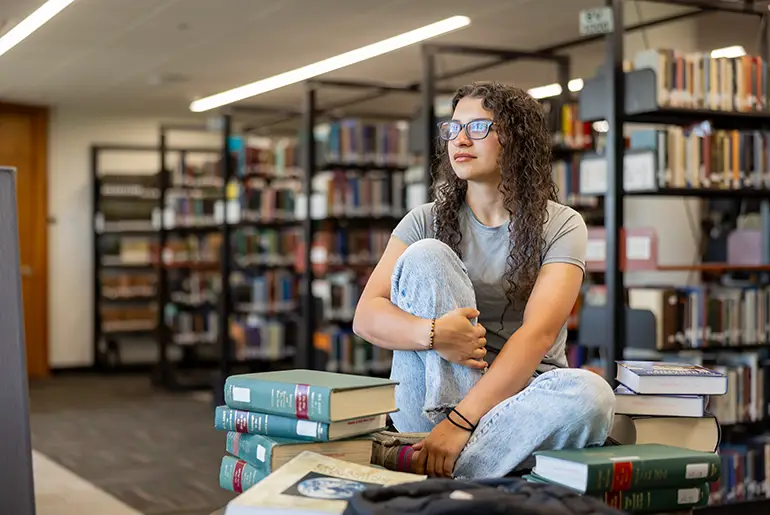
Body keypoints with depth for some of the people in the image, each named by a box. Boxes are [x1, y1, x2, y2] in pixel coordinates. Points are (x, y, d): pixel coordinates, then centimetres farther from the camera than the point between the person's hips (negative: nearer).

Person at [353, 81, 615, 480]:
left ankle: (411, 464, -33)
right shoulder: (426, 221, 7)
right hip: (433, 400, 1)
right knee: (426, 256, -18)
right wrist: (434, 334, -27)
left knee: (589, 394, -34)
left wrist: (459, 421, -27)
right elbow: (366, 316, -4)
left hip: (520, 393, -1)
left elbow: (538, 333, -15)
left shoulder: (561, 226, 0)